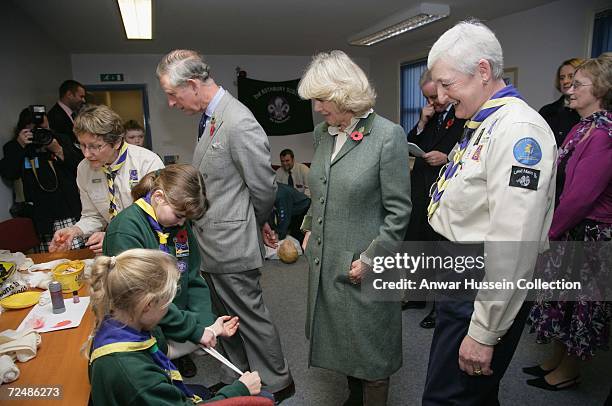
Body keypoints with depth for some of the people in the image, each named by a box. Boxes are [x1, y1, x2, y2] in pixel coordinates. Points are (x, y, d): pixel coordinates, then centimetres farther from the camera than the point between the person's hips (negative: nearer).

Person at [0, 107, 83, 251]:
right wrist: (20, 146, -6)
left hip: (70, 213, 0)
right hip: (41, 216, 0)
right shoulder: (13, 147, 14)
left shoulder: (61, 140, 15)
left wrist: (58, 151, -7)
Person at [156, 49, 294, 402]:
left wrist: (259, 225, 0)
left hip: (233, 244, -9)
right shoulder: (210, 118, 8)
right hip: (215, 245, 9)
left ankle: (277, 383, 30)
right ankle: (237, 379, 42)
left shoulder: (239, 124, -22)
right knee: (226, 317, 22)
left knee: (250, 316, 8)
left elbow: (264, 187, -18)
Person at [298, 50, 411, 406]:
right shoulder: (323, 134, 6)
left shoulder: (388, 135, -14)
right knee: (342, 343, 21)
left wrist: (369, 260, -14)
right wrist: (310, 229, 9)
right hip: (325, 262, 7)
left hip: (364, 271, -6)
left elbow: (398, 211, -13)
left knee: (370, 353, 10)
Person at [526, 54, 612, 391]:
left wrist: (549, 232, -15)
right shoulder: (581, 128, 8)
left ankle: (569, 370, 28)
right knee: (561, 295, 19)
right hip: (569, 228, 9)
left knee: (579, 300, 8)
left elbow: (582, 196, -24)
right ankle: (557, 358, 36)